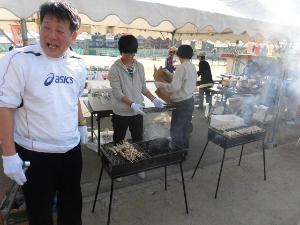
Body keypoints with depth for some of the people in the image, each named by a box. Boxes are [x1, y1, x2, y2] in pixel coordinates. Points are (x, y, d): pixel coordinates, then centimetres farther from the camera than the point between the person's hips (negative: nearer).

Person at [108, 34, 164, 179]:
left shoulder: (139, 66, 2)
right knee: (118, 141, 14)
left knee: (138, 140, 17)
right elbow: (117, 92, -19)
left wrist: (153, 99, -3)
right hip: (121, 113, -4)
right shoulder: (115, 68, -14)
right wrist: (132, 104, -31)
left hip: (137, 112, 4)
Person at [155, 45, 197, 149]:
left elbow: (175, 87, -23)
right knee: (186, 127, 20)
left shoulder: (181, 67, -18)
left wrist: (161, 84, -11)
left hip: (181, 102, -9)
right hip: (190, 100, 9)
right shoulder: (193, 67, 8)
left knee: (176, 129, 5)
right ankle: (185, 147, 34)